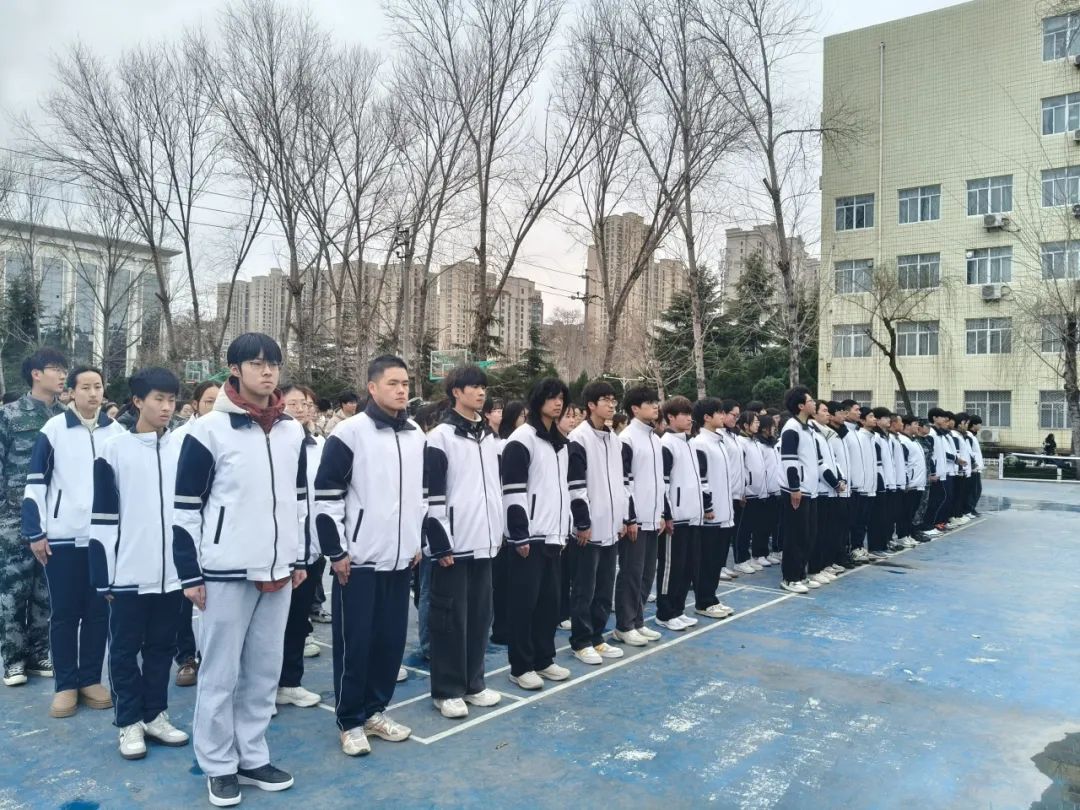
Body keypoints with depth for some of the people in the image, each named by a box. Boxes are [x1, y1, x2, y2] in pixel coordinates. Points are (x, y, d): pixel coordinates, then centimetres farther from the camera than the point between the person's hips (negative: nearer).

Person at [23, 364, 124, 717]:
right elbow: (35, 482, -2)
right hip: (63, 537, -2)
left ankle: (91, 679, 20)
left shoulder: (117, 432, 5)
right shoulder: (53, 430, -3)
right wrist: (35, 532, -6)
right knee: (63, 613, 6)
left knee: (99, 611, 8)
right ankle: (66, 685, 16)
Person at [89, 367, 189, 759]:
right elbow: (102, 516, -5)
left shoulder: (183, 449, 4)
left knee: (162, 646, 14)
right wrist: (103, 574, -6)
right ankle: (129, 722, 23)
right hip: (129, 573, -3)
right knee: (125, 649, 9)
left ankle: (156, 715, 28)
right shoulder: (115, 449, -5)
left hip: (172, 571, 3)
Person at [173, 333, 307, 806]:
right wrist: (190, 574, -7)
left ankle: (252, 757, 28)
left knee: (265, 670, 13)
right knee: (221, 672, 7)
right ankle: (219, 766, 23)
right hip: (227, 571, -5)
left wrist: (300, 558, 15)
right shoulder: (209, 430, -9)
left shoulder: (292, 431, 8)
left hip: (277, 571, 5)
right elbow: (185, 508, -7)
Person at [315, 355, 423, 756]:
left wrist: (418, 541, 15)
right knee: (355, 642, 3)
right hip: (359, 558, -6)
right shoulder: (349, 432, -11)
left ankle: (375, 710, 28)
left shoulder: (417, 435, 8)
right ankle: (350, 722, 17)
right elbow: (326, 496, -11)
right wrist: (335, 551, -11)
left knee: (391, 639, 12)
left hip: (401, 557, 6)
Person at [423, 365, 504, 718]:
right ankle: (447, 690, 13)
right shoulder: (441, 436, -9)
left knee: (480, 615, 13)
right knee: (450, 617, 2)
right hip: (454, 543, -7)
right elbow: (432, 494, -13)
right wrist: (440, 543, -15)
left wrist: (498, 531, 15)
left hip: (483, 541, 7)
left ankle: (473, 683, 26)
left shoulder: (488, 435, 13)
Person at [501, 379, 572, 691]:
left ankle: (543, 660, 24)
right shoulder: (522, 439, -10)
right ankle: (521, 667, 9)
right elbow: (512, 492, -15)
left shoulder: (559, 442, 16)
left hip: (552, 536, 8)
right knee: (524, 602, 0)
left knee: (550, 600, 13)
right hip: (529, 536, -8)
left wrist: (564, 529, 15)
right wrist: (520, 535, -18)